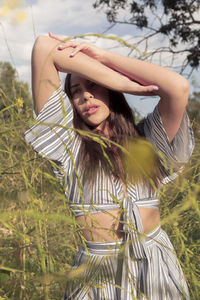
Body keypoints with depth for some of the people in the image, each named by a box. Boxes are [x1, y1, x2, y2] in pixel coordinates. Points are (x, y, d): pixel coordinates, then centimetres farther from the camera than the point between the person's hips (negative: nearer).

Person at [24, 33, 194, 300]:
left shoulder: (145, 142, 3)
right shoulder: (69, 144, -4)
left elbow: (179, 87, -14)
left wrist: (103, 56, -8)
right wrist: (129, 85, -11)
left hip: (156, 268, 2)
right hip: (99, 273, -2)